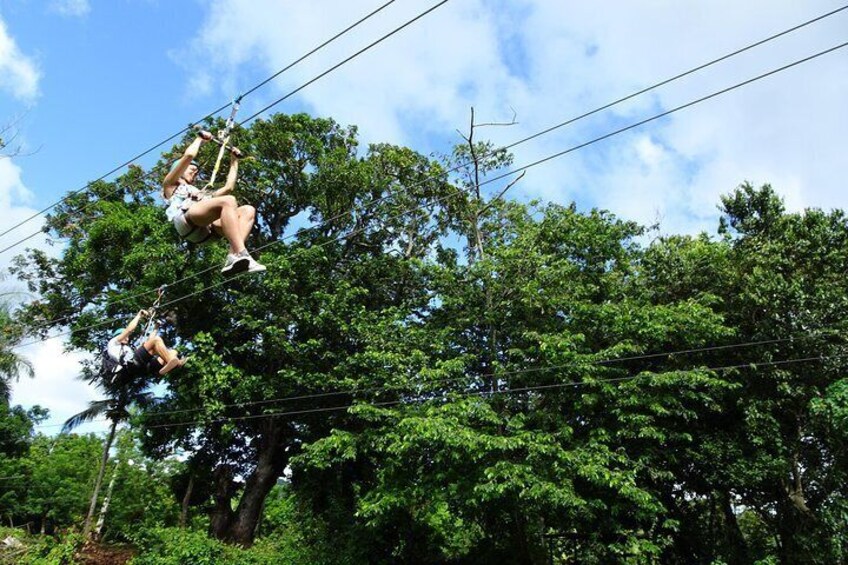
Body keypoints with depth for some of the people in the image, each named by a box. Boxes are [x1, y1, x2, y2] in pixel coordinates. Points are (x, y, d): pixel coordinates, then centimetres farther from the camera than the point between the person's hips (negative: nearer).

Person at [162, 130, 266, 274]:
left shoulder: (200, 193, 46)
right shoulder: (171, 185, 30)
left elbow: (228, 187, 41)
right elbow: (189, 155, 16)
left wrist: (234, 160, 49)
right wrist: (200, 138, 32)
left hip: (206, 229, 6)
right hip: (186, 219, -6)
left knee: (248, 211, -14)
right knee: (228, 200, -30)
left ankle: (233, 257, -37)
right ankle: (241, 255, -49)